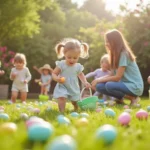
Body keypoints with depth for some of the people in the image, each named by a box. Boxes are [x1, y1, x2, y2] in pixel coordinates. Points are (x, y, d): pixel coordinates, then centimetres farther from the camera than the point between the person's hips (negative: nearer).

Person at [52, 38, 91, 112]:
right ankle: (62, 112, -22)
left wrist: (85, 82, 0)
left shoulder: (78, 66, -4)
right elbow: (54, 73, -11)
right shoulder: (61, 64, -15)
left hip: (74, 88, 3)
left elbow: (80, 74, 16)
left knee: (75, 102, 16)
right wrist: (57, 78, -33)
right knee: (62, 98, -28)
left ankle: (76, 111, 45)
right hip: (62, 87, -3)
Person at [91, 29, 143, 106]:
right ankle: (120, 98, 6)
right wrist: (98, 80, -8)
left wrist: (99, 80, -12)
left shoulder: (124, 54, -17)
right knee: (99, 86, -7)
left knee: (109, 85, -31)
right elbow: (113, 75, 6)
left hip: (134, 86, -8)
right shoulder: (116, 54, 10)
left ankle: (133, 98, -11)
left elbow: (117, 77, -19)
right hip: (125, 84, 8)